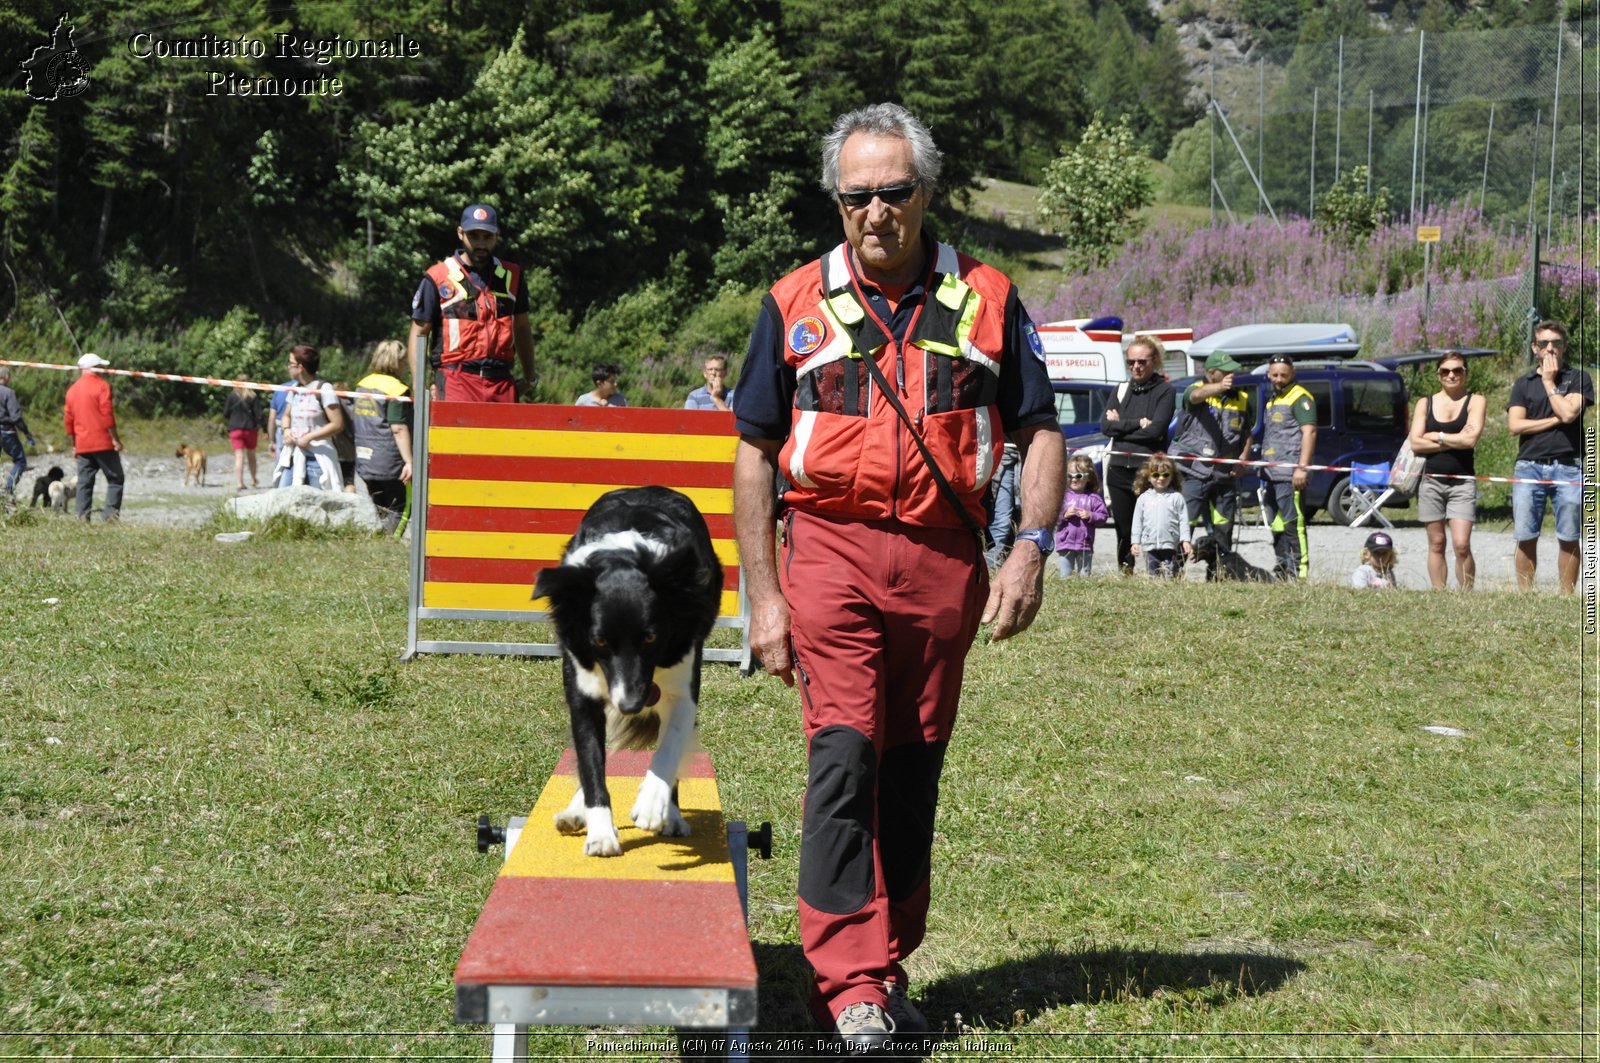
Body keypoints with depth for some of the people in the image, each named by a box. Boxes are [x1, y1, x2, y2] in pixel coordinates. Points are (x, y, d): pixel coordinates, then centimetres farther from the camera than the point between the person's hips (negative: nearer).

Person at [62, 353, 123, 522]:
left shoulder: (72, 390, 14)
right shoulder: (101, 385, -6)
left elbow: (69, 421, 15)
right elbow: (107, 415, -13)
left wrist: (74, 445, 22)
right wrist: (115, 438, -10)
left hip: (82, 445, 6)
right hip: (103, 444, -6)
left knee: (84, 482, 7)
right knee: (115, 479, -1)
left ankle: (83, 519, 2)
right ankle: (110, 513, -13)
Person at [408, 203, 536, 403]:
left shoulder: (511, 276, 16)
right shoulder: (438, 278, 3)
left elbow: (522, 328, 25)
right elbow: (419, 333, 4)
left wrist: (529, 378, 23)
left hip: (502, 383, 4)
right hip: (455, 380, -4)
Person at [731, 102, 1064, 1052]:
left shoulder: (987, 299, 7)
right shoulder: (797, 303, 4)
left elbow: (1041, 432, 9)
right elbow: (755, 452, 6)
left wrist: (1032, 548, -6)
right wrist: (764, 597, 1)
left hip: (945, 560, 2)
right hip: (832, 550, -2)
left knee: (914, 770, 9)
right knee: (845, 754, -12)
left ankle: (891, 963, 22)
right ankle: (849, 981, -8)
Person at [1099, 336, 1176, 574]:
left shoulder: (1165, 391, 2)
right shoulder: (1121, 390, 16)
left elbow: (1156, 429, -11)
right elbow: (1105, 424, 2)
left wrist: (1120, 426, -3)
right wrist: (1137, 423, -8)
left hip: (1149, 470, -4)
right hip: (1119, 468, 5)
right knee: (1123, 530, 6)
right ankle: (1124, 575, 12)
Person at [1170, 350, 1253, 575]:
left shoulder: (1241, 399, 15)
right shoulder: (1197, 389, -2)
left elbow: (1247, 434, 24)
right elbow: (1197, 395, -28)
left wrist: (1242, 459, 5)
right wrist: (1220, 387, -50)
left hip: (1225, 475, 5)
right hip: (1194, 472, -5)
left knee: (1223, 528, 9)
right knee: (1185, 524, -11)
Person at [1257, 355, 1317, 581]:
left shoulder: (1299, 397, -6)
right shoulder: (1272, 400, 23)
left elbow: (1309, 431, -14)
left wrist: (1302, 467, -21)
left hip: (1289, 472, -9)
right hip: (1271, 473, 10)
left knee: (1292, 520, -14)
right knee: (1276, 521, 12)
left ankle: (1300, 568, -15)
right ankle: (1282, 567, 19)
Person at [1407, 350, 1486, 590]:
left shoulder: (1475, 401, 3)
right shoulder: (1425, 403, 10)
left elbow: (1471, 439, -12)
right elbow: (1416, 444, -1)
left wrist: (1437, 437, -3)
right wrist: (1454, 441, -7)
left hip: (1462, 482, -3)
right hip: (1430, 480, 3)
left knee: (1462, 545, -12)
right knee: (1436, 544, 5)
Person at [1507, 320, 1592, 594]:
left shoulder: (1578, 378, 7)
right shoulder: (1523, 383, 13)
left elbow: (1569, 412, -11)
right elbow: (1514, 425, 1)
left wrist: (1549, 381, -1)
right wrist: (1555, 420, -5)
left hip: (1568, 468, -2)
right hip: (1529, 466, 2)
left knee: (1568, 539, 1)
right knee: (1525, 538, -1)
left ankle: (1567, 597, 6)